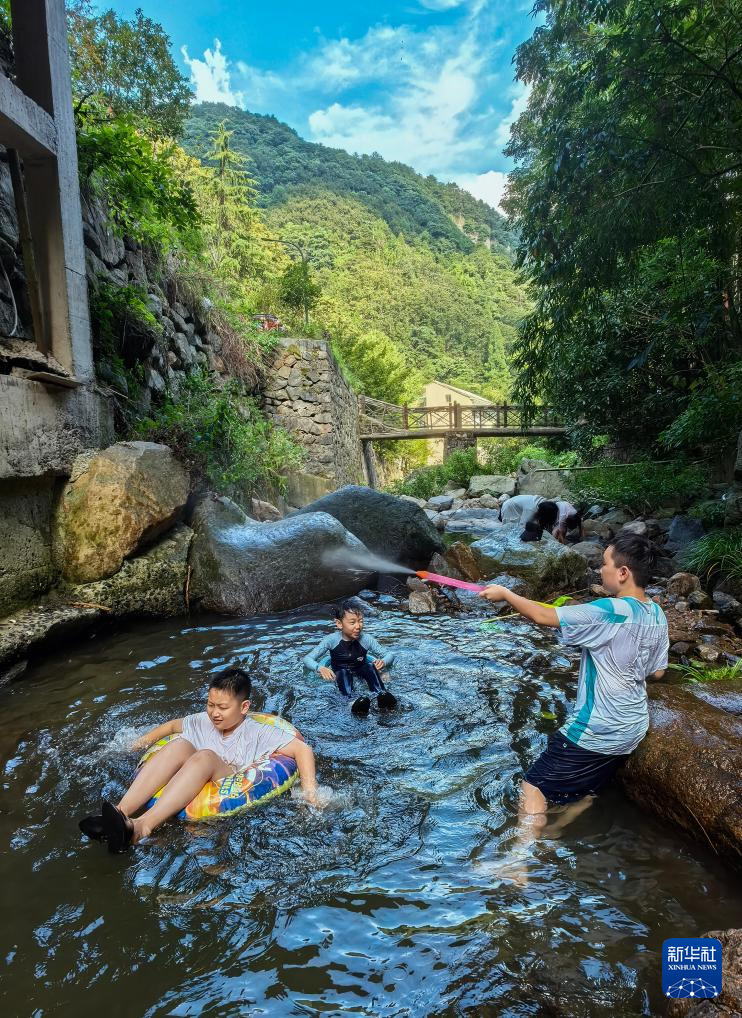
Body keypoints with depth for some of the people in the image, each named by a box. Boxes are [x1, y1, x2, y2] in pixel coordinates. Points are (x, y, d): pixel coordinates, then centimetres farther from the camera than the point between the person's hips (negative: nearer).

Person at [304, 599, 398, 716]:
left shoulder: (366, 639, -10)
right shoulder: (332, 640, -13)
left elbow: (390, 654, -2)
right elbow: (307, 659, -14)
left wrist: (383, 662, -26)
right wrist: (320, 668, -35)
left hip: (360, 673, 2)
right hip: (340, 675, -1)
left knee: (371, 667, -28)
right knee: (343, 672, -34)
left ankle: (381, 694, -50)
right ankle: (352, 699, -60)